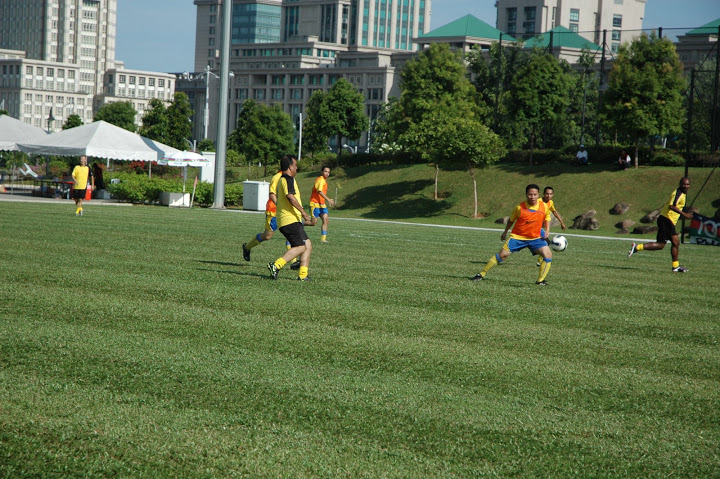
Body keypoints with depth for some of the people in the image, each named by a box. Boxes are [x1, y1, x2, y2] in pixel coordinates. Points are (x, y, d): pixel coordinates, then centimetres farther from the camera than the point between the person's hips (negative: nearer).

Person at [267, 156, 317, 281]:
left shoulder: (282, 180, 24)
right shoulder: (288, 179, -9)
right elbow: (290, 196, -26)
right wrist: (303, 212, -25)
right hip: (291, 220, -11)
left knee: (307, 245, 9)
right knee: (300, 247, -15)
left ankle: (303, 274, 2)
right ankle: (276, 265, -22)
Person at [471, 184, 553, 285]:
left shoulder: (544, 206, -10)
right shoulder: (520, 207, -15)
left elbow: (547, 218, 10)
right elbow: (511, 220, 4)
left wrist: (547, 231, -6)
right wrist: (505, 232, 12)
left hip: (535, 237, 2)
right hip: (518, 237, -2)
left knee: (548, 255, -16)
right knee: (502, 254, -9)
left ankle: (540, 280, -4)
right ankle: (481, 274, 2)